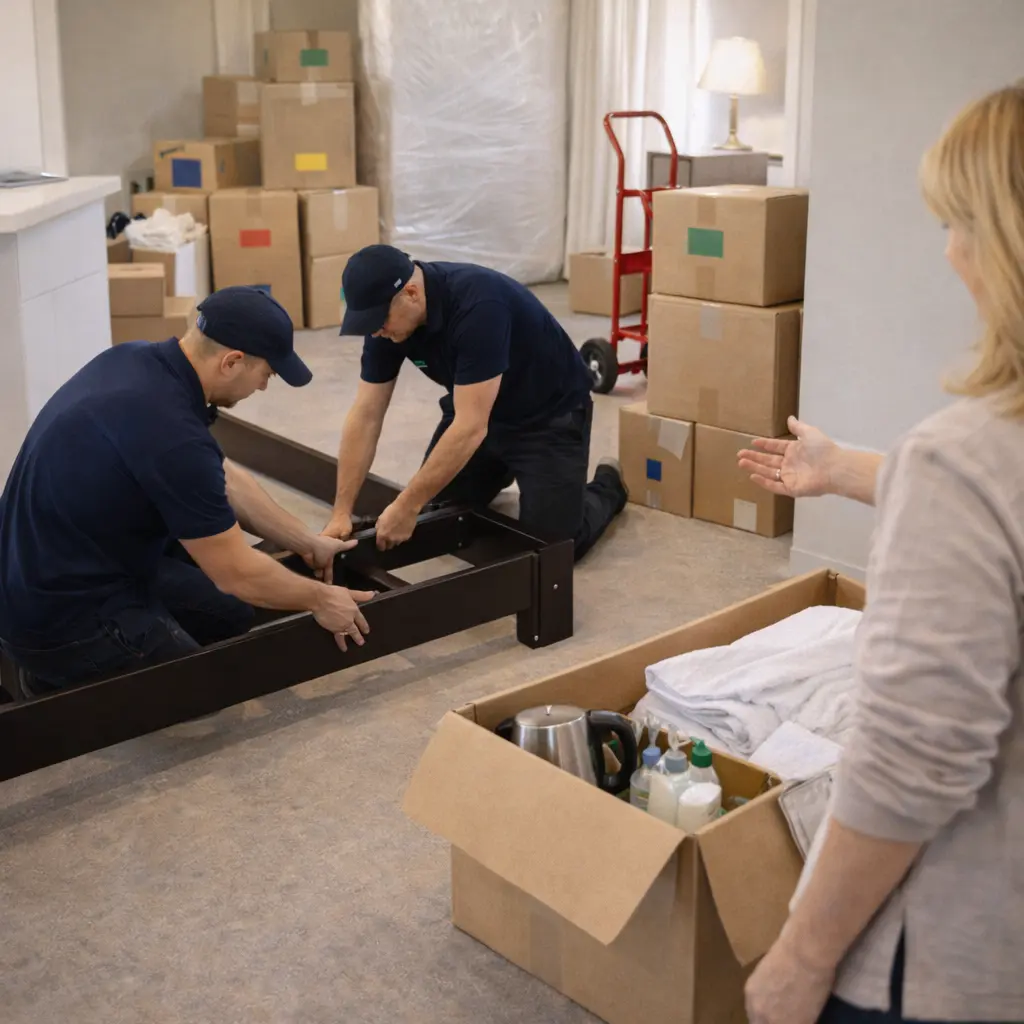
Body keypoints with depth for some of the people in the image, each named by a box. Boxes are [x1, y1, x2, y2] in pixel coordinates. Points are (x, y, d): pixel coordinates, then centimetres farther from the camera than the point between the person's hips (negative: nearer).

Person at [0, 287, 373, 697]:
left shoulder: (138, 359, -1)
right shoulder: (172, 433, -29)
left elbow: (223, 479, 13)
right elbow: (236, 573, -17)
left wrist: (309, 544, 19)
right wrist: (319, 598, 0)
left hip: (50, 574, 9)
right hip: (61, 615, -9)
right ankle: (59, 675, 4)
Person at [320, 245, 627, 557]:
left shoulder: (478, 305, -38)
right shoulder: (387, 318, -16)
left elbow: (471, 426, -38)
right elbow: (366, 415, -11)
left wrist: (406, 507, -35)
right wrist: (341, 513, -16)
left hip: (549, 415, -6)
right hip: (477, 409, 6)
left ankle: (607, 487, 18)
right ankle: (501, 471, 32)